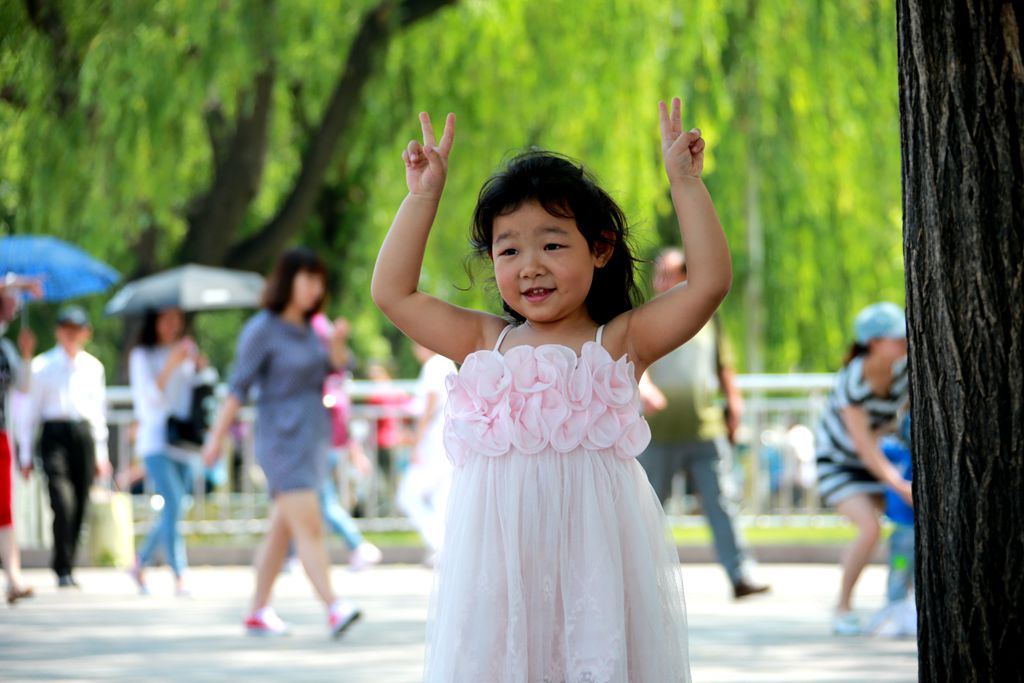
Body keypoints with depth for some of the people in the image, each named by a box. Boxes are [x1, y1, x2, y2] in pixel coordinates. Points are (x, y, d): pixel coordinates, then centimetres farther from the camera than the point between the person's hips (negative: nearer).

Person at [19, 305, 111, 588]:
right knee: (63, 502, -17)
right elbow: (31, 409, 6)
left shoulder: (94, 367, 13)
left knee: (80, 507, 1)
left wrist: (101, 453, 16)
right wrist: (26, 453, 4)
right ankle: (62, 569, -12)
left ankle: (68, 567, 12)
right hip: (55, 435, -3)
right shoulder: (42, 365, 4)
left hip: (84, 434, 3)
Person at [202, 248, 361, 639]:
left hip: (312, 438, 8)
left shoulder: (306, 327, 12)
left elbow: (335, 368, 11)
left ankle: (259, 613, 17)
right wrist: (217, 436, -9)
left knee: (282, 530, 11)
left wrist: (339, 343, -9)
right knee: (309, 528, -16)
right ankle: (334, 610, -24)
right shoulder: (263, 329, -9)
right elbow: (238, 386, -9)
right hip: (282, 440, -8)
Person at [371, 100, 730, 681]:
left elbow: (711, 281, -2)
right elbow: (393, 291, 17)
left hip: (594, 553, -2)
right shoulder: (488, 343, 14)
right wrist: (423, 197, 16)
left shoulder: (620, 341, 6)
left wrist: (685, 182, 1)